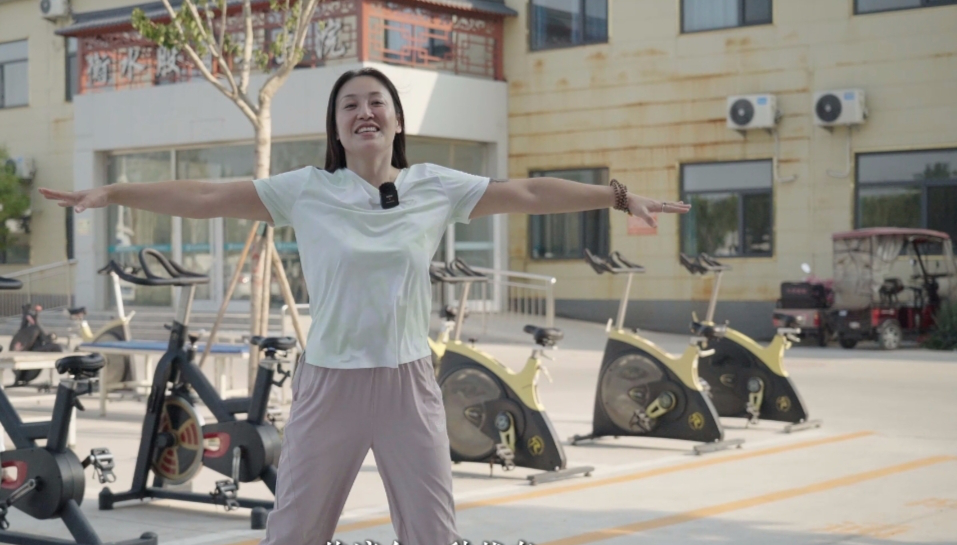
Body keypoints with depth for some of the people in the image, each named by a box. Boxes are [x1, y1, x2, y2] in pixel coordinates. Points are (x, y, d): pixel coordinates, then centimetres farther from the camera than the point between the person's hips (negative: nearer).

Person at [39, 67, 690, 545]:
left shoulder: (437, 187, -1)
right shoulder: (305, 190, -5)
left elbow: (529, 193, 2)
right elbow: (204, 197, -9)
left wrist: (621, 196, 0)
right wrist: (112, 192, -16)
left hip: (409, 383, 1)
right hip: (330, 382, -1)